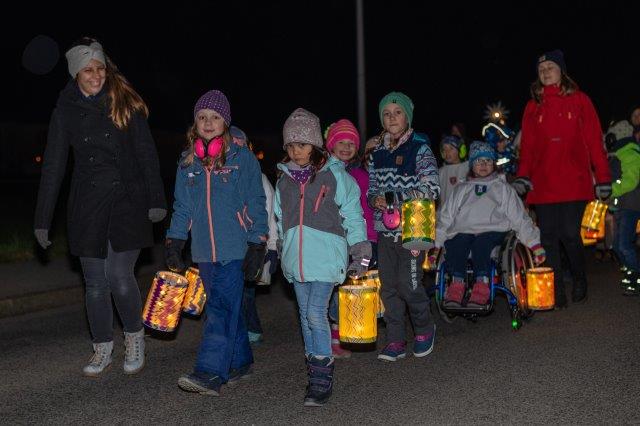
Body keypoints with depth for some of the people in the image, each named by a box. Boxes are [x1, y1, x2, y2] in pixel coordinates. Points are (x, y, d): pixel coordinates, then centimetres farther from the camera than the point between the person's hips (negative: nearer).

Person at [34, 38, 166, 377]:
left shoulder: (125, 103, 0)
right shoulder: (65, 112, 4)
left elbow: (146, 154, 0)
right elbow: (53, 167, 4)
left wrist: (156, 200, -6)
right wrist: (42, 221, 2)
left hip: (127, 201, -2)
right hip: (87, 206, 2)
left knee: (120, 276, -10)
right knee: (95, 282, 6)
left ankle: (135, 340, 15)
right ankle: (103, 350, 24)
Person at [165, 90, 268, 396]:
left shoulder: (242, 158, -3)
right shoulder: (188, 161, 10)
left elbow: (256, 205, -3)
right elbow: (182, 207, 16)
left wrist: (257, 246, -7)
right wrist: (174, 243, 8)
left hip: (235, 249, -5)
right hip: (204, 250, 5)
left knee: (221, 308, -11)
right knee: (227, 309, 12)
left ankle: (210, 373, -12)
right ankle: (240, 362, 25)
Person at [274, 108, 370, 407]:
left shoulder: (335, 175, -4)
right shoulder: (284, 179, 10)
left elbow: (353, 216, -1)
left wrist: (360, 255, -2)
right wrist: (275, 252, 24)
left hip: (326, 256, -5)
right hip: (296, 258, 6)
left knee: (316, 314, -13)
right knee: (306, 315, 12)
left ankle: (322, 379, -4)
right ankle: (314, 370, 26)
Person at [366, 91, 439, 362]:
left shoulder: (419, 148, -2)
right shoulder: (377, 154, 13)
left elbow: (432, 189, -9)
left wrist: (393, 197, -15)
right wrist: (375, 199, -5)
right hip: (385, 229, 5)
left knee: (408, 284, -9)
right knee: (388, 286, 3)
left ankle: (424, 329, 18)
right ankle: (396, 341, 14)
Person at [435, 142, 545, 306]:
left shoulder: (503, 188, 27)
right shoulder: (461, 189, 31)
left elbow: (520, 218, 17)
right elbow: (445, 218, 22)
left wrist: (534, 243, 4)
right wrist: (434, 244, 8)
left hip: (493, 230, -1)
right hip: (462, 231, 1)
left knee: (481, 242, -37)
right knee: (457, 243, -34)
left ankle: (481, 286, -48)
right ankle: (457, 285, -46)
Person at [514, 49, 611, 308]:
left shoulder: (579, 101, 7)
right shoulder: (533, 107, 13)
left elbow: (594, 141, 4)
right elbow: (527, 146, 11)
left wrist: (602, 178, -2)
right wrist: (523, 176, -3)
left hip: (574, 183, -2)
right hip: (543, 185, 2)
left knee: (570, 235, -7)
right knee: (548, 238, 0)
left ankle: (579, 281, 20)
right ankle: (556, 294, 9)